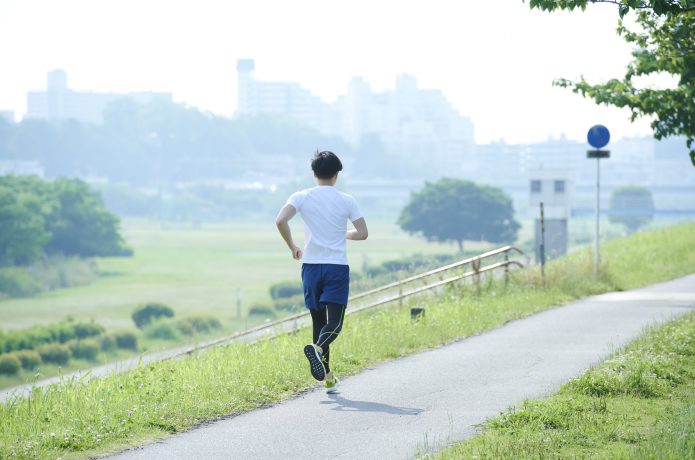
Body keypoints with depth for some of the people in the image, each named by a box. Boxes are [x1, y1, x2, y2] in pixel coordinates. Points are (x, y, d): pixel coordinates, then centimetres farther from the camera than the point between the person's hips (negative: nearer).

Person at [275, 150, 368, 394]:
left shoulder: (301, 197, 1)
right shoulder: (347, 201, 1)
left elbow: (281, 221, -14)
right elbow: (362, 233, -1)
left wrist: (292, 247, 1)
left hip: (311, 266, 2)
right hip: (337, 267, -2)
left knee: (319, 321, 11)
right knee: (334, 322, -4)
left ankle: (328, 378, 11)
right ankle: (317, 348, -36)